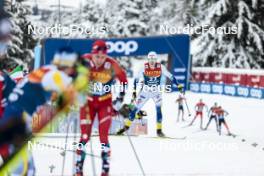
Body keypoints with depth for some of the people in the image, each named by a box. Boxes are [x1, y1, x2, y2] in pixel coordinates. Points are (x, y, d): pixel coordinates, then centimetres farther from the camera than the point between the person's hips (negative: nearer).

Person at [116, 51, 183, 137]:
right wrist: (134, 90, -5)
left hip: (156, 92, 0)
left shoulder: (161, 67, -11)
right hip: (145, 91, 0)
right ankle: (126, 126, 9)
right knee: (136, 108, -1)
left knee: (158, 109, -15)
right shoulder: (144, 68, -12)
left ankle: (159, 130, -8)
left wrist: (178, 85, -4)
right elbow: (136, 79, -2)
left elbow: (170, 76, -2)